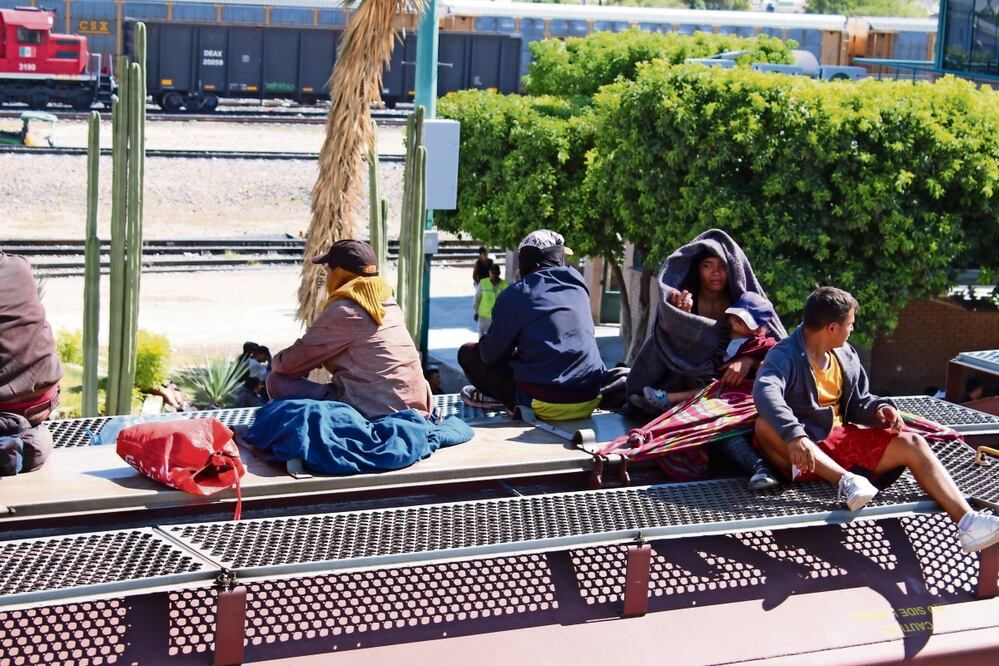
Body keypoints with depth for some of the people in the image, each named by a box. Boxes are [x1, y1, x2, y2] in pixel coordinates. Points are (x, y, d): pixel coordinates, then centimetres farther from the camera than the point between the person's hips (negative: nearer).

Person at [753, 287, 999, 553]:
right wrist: (794, 435, -51)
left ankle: (967, 521, -25)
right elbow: (765, 392, -34)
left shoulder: (846, 356, 12)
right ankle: (845, 480, -42)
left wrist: (878, 408, -6)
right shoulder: (785, 356, -14)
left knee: (913, 444, -11)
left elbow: (857, 402, 20)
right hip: (804, 447, -6)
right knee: (765, 425, -39)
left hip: (840, 439, 7)